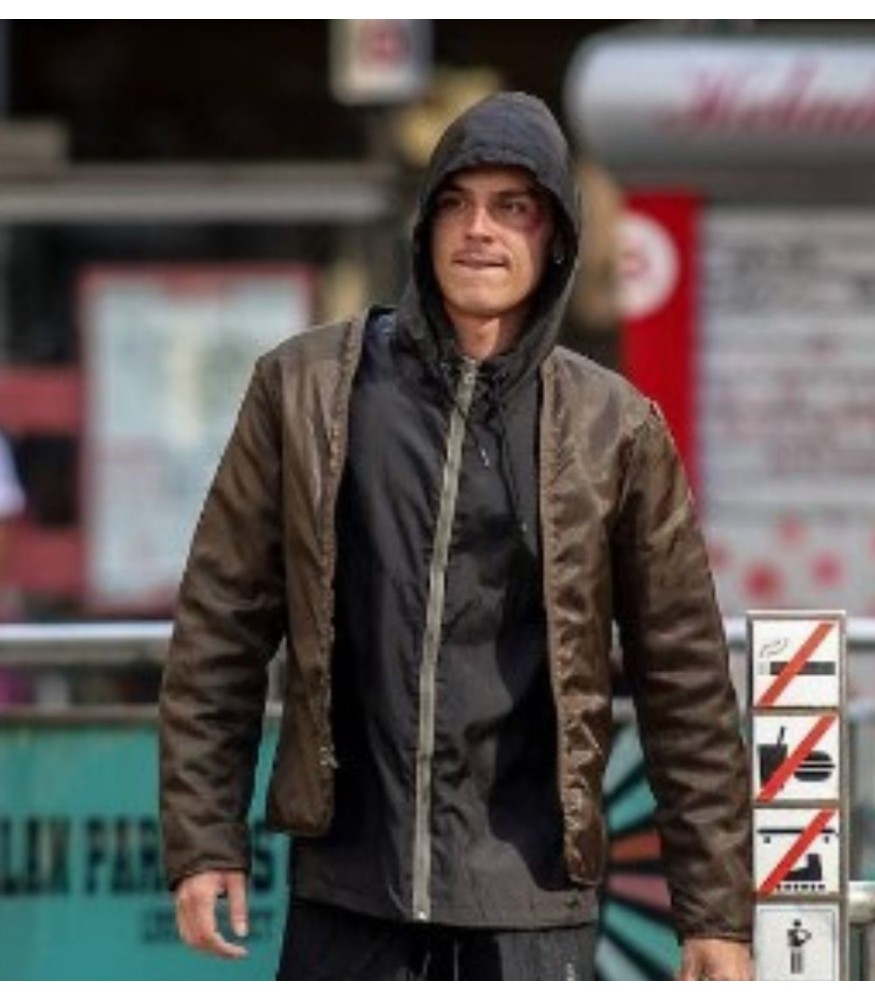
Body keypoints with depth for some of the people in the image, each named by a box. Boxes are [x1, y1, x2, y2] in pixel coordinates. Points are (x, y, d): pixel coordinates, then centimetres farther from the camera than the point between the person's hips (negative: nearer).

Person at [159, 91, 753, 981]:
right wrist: (203, 838, 1)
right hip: (345, 889, 1)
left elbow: (684, 679, 5)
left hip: (532, 905, -1)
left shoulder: (613, 429, 3)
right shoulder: (305, 389, 4)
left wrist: (717, 912, 3)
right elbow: (221, 624, 7)